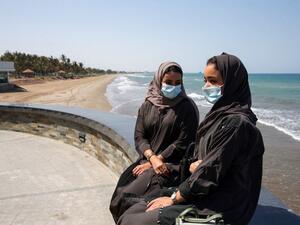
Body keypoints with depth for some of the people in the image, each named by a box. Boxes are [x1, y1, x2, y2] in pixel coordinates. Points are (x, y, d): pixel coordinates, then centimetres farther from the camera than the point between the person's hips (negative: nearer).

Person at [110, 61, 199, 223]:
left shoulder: (187, 107, -4)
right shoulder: (147, 105, 9)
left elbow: (183, 142, -9)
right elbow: (139, 137, 3)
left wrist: (155, 161, -11)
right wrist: (153, 158, -16)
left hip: (173, 164, -4)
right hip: (147, 160, 5)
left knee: (128, 198, -21)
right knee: (119, 194, -15)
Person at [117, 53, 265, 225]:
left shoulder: (236, 122, -19)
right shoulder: (220, 114, 10)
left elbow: (211, 172, -19)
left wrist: (173, 199, -9)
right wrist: (195, 165, -6)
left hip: (217, 209, -8)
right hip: (202, 193, 8)